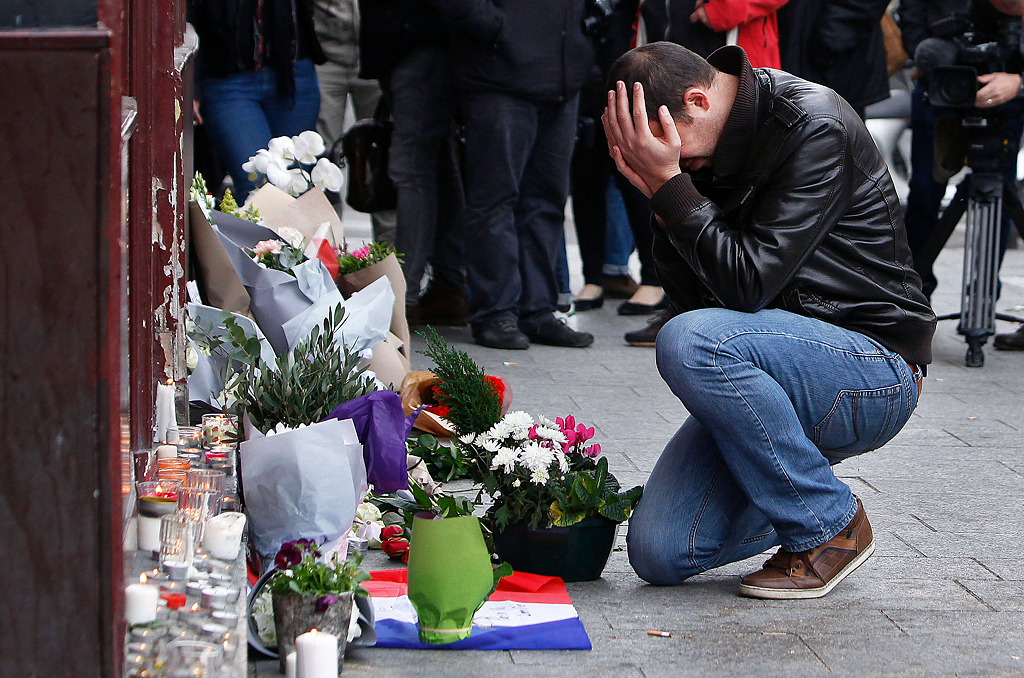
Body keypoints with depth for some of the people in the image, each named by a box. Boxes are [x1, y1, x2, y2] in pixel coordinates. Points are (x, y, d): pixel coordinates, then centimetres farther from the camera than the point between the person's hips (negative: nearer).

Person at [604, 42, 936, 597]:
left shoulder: (813, 128, -18)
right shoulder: (703, 147, 5)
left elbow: (746, 283, -24)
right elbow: (694, 297, 2)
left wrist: (668, 182, -22)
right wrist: (658, 194, -11)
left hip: (876, 371, -7)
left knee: (689, 343, -33)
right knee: (659, 553, -8)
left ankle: (830, 522, -14)